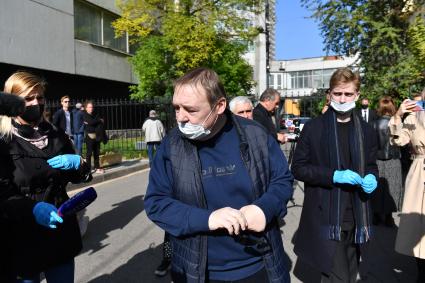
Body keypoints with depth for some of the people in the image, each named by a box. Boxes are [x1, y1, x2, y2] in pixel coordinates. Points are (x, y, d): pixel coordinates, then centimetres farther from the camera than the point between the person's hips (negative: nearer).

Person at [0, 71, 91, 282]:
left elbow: (77, 177, 12)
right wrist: (32, 209, -30)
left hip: (62, 234, 4)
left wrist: (78, 162, -9)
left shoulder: (56, 136, 6)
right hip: (23, 242, -4)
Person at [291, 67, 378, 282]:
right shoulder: (314, 128, -7)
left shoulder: (366, 131, 6)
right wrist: (333, 175, -20)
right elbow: (298, 168, -8)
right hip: (325, 217, -5)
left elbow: (371, 165, 18)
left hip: (355, 216, 5)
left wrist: (371, 177, -6)